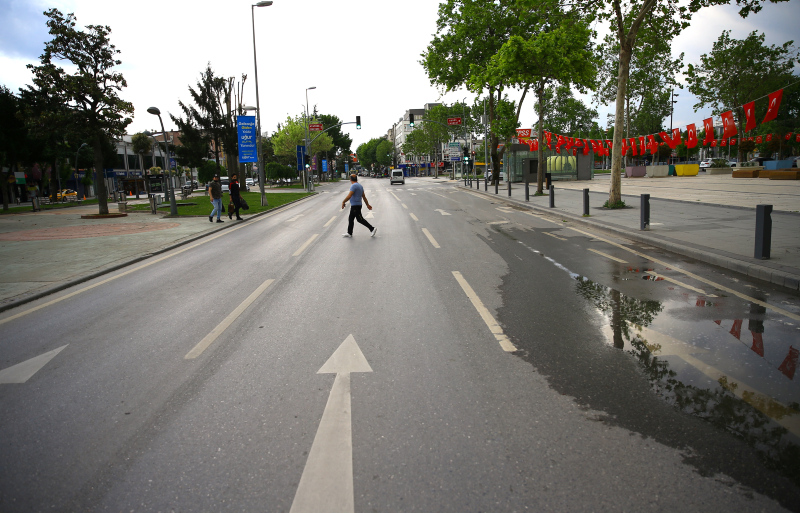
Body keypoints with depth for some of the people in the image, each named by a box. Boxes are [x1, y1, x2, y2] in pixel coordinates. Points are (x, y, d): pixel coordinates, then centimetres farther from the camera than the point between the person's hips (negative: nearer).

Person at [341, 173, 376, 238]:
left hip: (355, 206, -10)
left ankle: (372, 228, -4)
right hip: (354, 206, 10)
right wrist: (368, 204, 20)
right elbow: (364, 196, 17)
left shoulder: (354, 186, -17)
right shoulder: (360, 185, 13)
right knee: (350, 219, 14)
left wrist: (343, 202, -14)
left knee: (360, 219, -6)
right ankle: (349, 233, 18)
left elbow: (349, 196, -24)